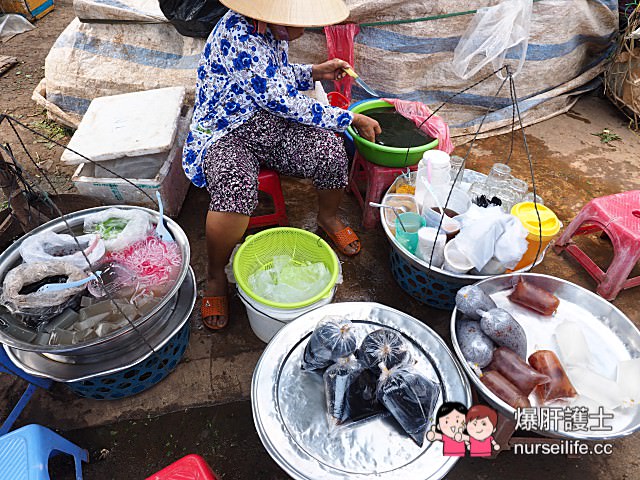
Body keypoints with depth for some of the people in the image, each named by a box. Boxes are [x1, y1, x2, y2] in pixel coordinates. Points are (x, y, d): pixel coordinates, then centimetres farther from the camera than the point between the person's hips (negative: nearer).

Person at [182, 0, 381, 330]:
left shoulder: (272, 28, 4)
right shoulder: (237, 36, -23)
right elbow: (282, 101, -25)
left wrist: (314, 72, 3)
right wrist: (351, 119, -19)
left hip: (271, 121, 7)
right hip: (225, 133, -6)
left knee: (330, 152, -19)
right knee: (236, 191, -36)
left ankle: (328, 218, 11)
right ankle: (216, 275, -11)